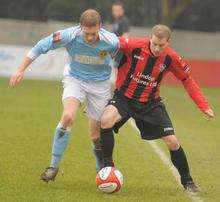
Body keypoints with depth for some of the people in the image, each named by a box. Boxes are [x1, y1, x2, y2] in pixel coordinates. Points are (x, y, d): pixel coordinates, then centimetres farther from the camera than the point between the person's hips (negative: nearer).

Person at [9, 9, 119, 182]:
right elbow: (40, 47, -13)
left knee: (96, 135, 4)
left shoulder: (111, 41, -24)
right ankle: (54, 166, -16)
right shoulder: (69, 36, -26)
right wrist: (21, 70, -12)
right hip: (74, 79, -1)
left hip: (100, 83, 1)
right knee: (68, 116, -27)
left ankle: (102, 169, 33)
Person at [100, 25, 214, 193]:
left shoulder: (171, 58, -12)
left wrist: (204, 106, -5)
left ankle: (187, 181, 19)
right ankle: (108, 165, -15)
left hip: (150, 103, 2)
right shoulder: (134, 46, -22)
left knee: (172, 142, -4)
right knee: (106, 120, -33)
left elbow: (188, 80, 0)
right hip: (124, 97, -2)